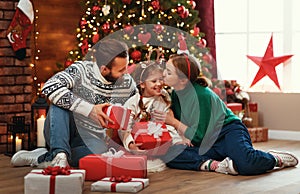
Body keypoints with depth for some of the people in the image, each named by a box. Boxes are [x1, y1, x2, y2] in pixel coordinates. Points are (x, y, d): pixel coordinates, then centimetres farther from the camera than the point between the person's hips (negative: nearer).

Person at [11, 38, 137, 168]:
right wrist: (90, 110, -36)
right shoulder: (82, 70, -16)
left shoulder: (128, 83, -2)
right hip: (62, 132, -2)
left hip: (91, 140, 2)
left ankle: (40, 158, -22)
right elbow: (49, 87, -33)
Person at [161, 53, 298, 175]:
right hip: (208, 145, 7)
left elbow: (199, 136, -18)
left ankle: (275, 159, -7)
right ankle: (214, 165, -30)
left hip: (228, 132, -7)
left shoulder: (201, 95, -19)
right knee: (169, 155, -19)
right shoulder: (175, 94, 4)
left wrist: (173, 121, -12)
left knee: (246, 164, -39)